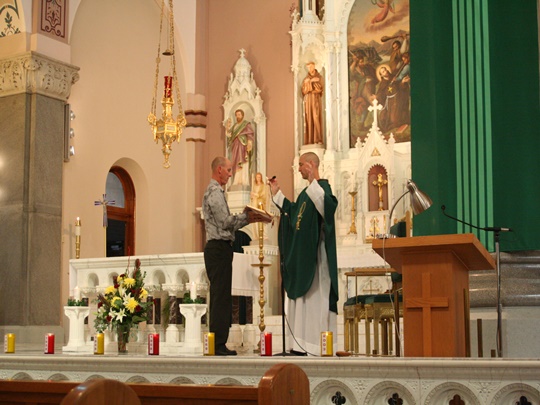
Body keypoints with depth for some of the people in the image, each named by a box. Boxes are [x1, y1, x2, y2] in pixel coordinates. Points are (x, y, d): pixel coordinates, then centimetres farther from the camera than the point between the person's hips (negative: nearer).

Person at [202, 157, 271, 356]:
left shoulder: (215, 191, 22)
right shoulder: (214, 192, -10)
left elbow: (225, 223, 19)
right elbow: (226, 222, -17)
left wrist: (247, 218, 10)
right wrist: (247, 217, -5)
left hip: (218, 248, 11)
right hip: (219, 248, -11)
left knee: (219, 297, 10)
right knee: (221, 297, -10)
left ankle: (217, 344, 13)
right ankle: (218, 345, -9)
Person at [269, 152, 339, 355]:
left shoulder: (322, 186, -11)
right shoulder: (307, 191, 18)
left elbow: (328, 205, -31)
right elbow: (294, 213, 29)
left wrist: (313, 181, -36)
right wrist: (277, 194, 31)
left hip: (314, 253, -10)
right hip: (301, 253, 10)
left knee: (315, 296, -8)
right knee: (301, 296, 9)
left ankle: (320, 344, -6)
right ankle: (302, 344, 13)